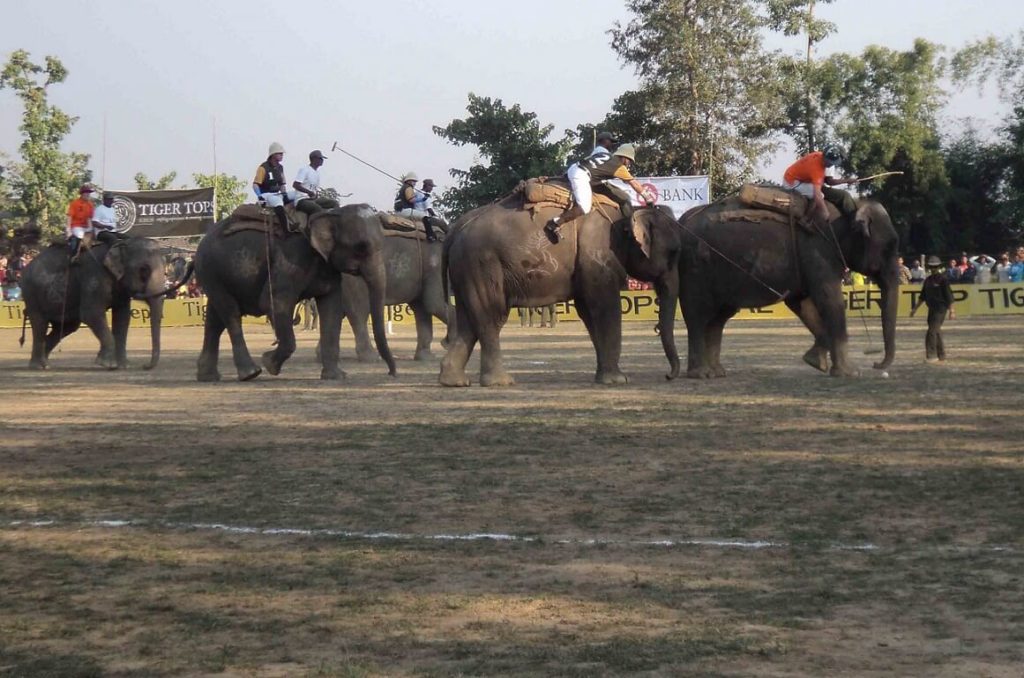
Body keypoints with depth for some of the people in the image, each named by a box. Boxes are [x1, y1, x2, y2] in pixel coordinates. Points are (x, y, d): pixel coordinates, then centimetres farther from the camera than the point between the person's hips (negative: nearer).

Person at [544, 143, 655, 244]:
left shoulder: (608, 157, 21)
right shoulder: (618, 166, 1)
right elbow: (634, 183, 6)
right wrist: (646, 196, 15)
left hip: (574, 168, 9)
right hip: (580, 176, -9)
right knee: (585, 208, -19)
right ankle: (554, 225, -21)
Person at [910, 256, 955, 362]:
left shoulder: (943, 279, -7)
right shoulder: (928, 280, 13)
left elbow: (949, 296, -10)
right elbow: (922, 296, 20)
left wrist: (951, 311, -15)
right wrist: (915, 308, 19)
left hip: (940, 309, -7)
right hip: (931, 309, 7)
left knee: (932, 331, -16)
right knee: (936, 332, 11)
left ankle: (931, 355, -17)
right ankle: (941, 355, 19)